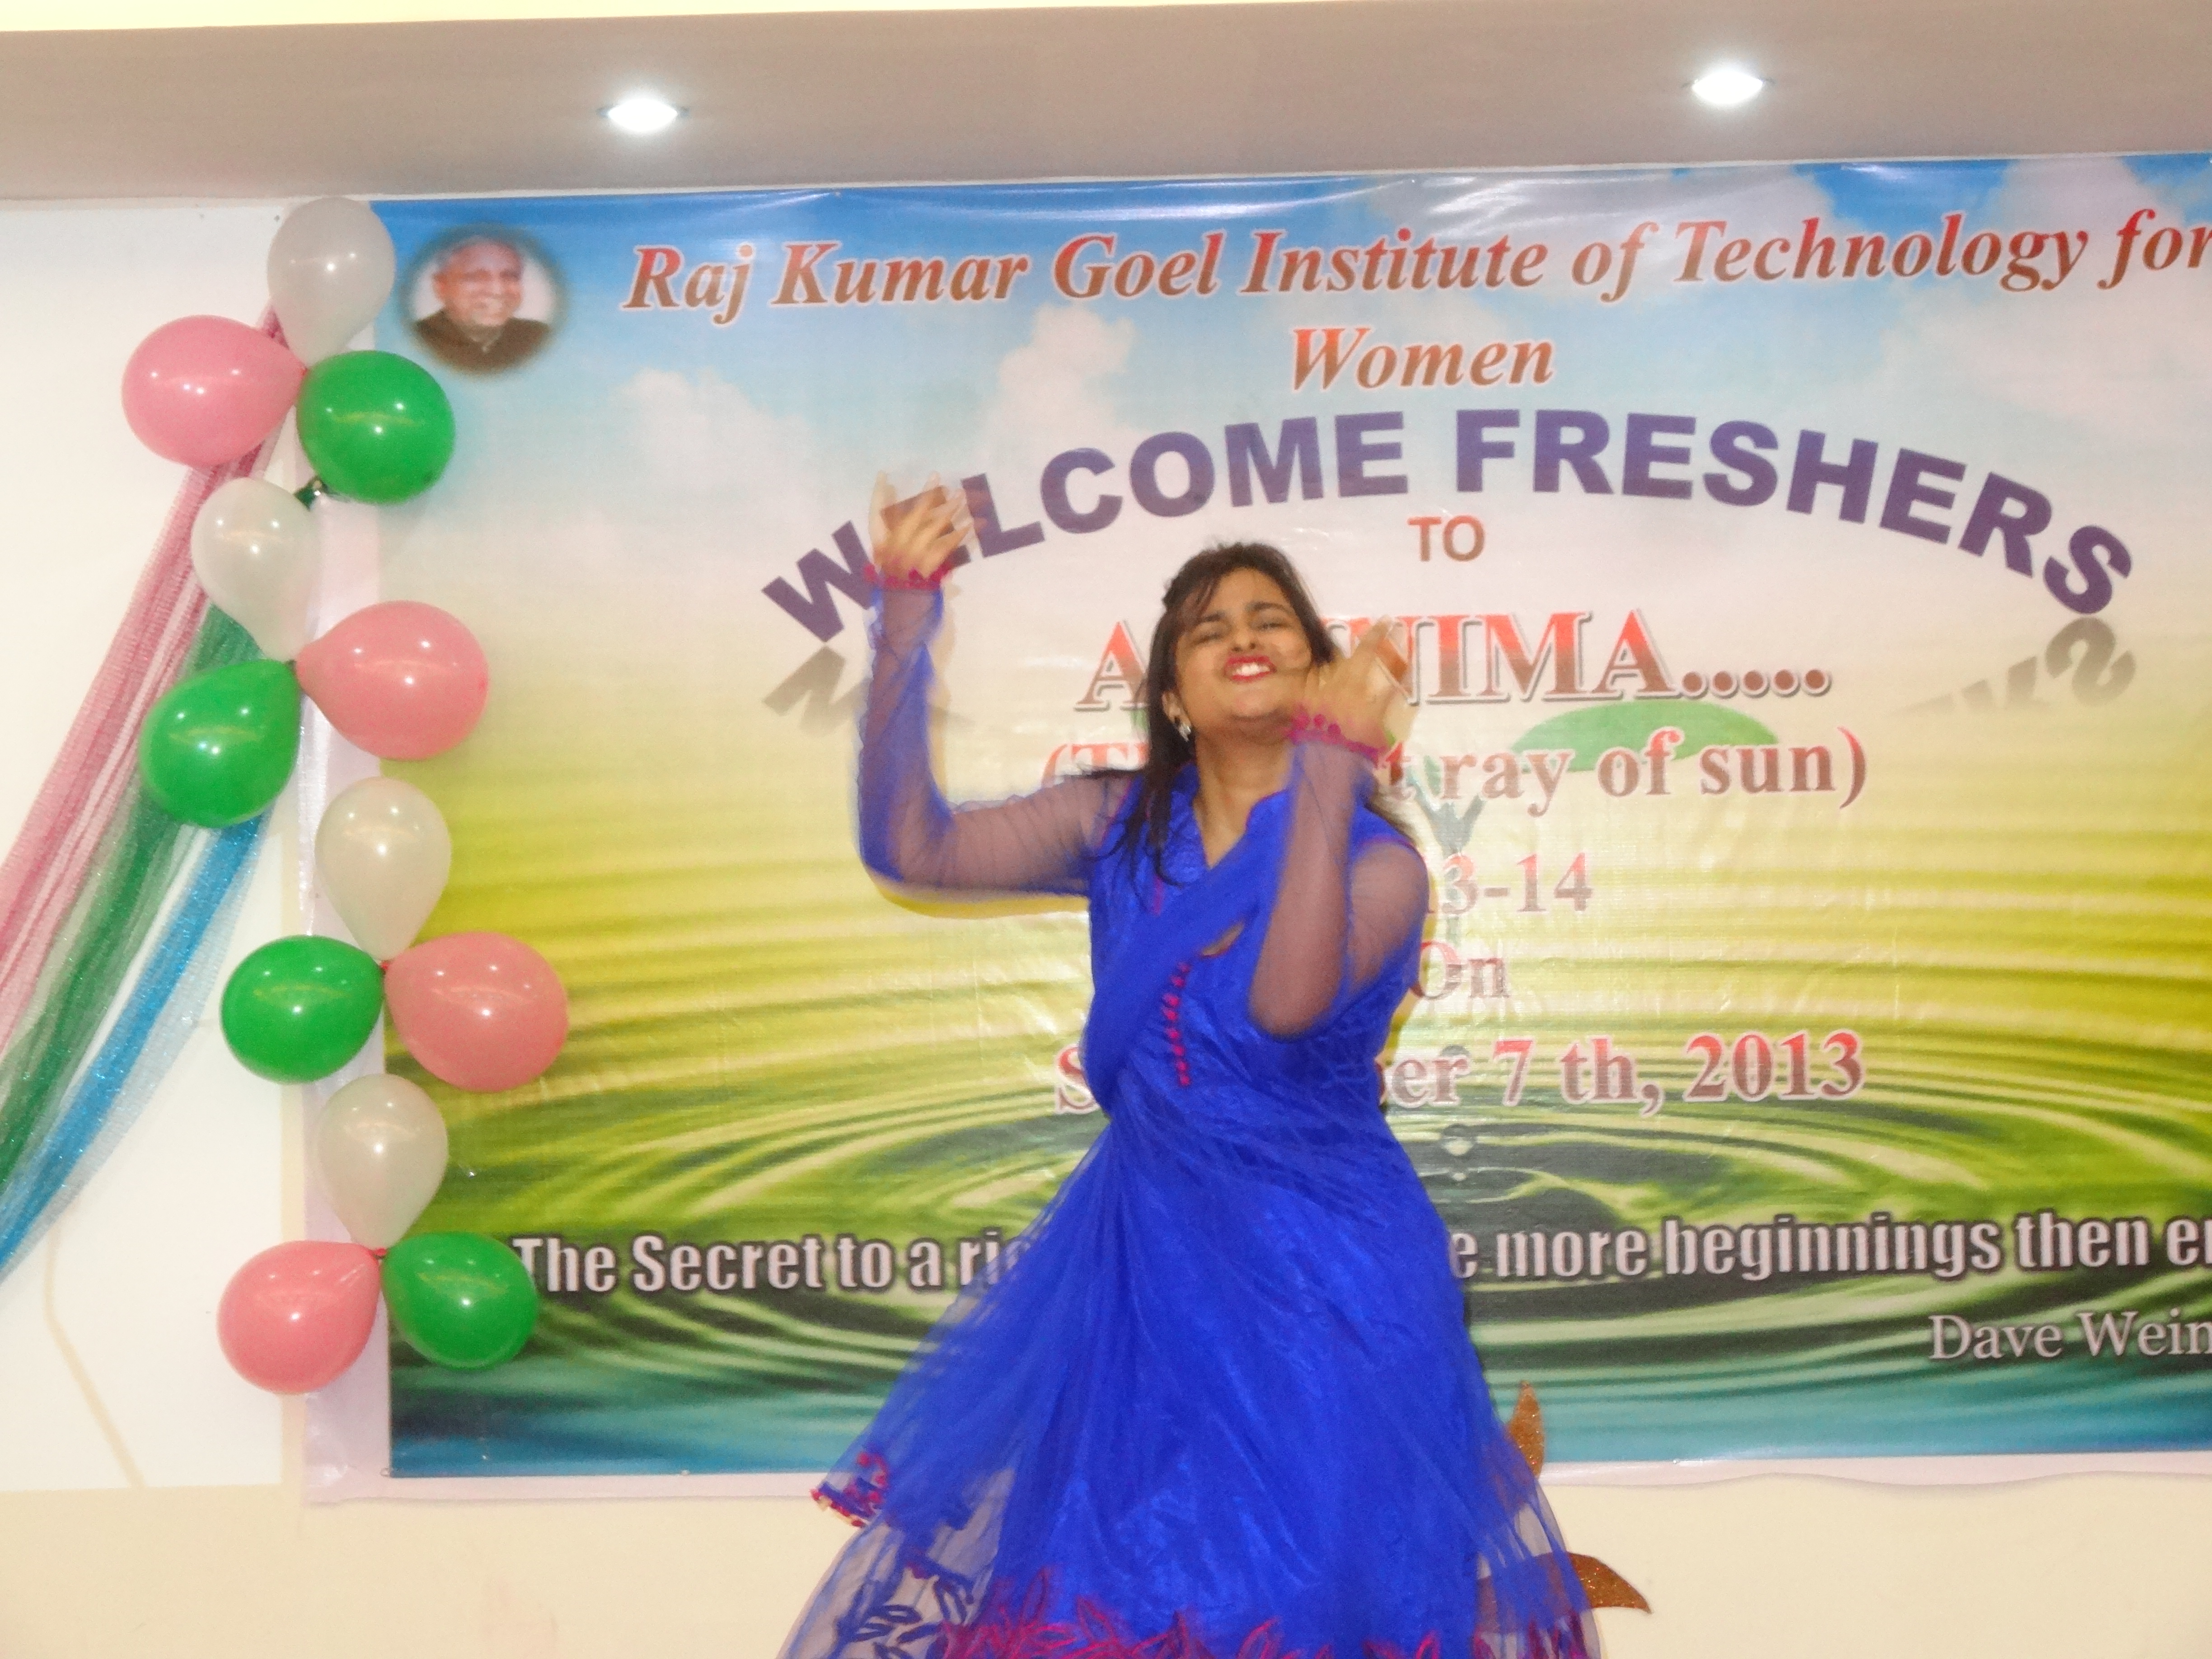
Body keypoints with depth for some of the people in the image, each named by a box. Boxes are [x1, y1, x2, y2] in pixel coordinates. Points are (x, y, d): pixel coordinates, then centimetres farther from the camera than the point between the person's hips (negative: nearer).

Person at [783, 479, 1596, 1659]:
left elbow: (1289, 1001, -33)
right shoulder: (1118, 828, -1)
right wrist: (906, 620, -19)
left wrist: (1332, 762, -40)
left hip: (1318, 1270, -3)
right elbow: (908, 846, -12)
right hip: (1143, 1251, 4)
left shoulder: (1374, 860, -13)